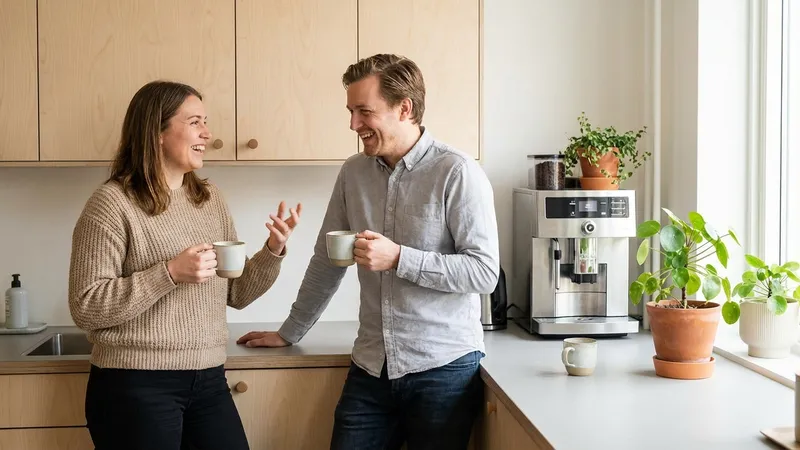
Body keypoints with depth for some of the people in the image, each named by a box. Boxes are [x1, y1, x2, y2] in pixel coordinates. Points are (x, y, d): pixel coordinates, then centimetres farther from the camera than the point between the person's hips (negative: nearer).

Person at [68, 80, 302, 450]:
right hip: (136, 386, -5)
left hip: (208, 381, 6)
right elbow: (86, 307, -14)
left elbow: (236, 293, 13)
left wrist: (273, 252, -5)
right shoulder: (112, 204, -9)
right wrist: (170, 274, -21)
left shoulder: (210, 199, 10)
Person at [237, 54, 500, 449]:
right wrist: (289, 332, 20)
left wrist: (399, 258, -22)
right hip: (370, 368, 5)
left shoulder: (458, 173, -11)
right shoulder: (353, 173, 7)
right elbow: (326, 261, 16)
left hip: (443, 368, -4)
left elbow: (485, 271, -14)